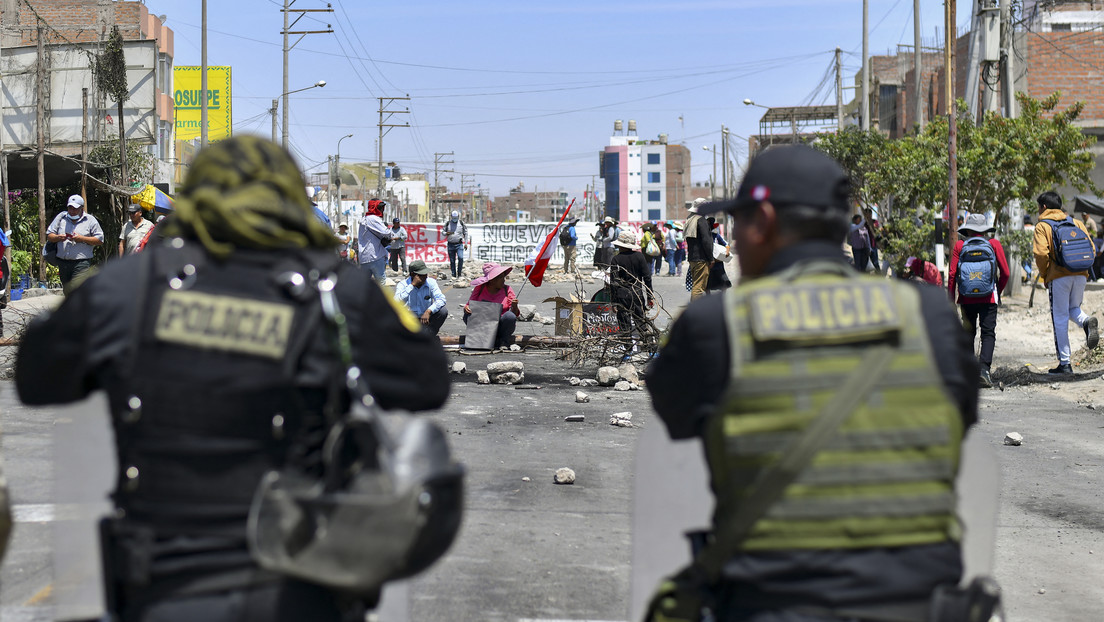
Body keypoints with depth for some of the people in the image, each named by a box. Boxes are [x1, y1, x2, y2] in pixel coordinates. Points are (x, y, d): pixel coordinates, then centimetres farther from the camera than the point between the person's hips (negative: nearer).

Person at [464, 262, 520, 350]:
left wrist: (514, 307, -25)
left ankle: (504, 342, -4)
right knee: (468, 316, -24)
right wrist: (467, 308, -18)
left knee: (510, 316, -31)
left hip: (500, 326, -1)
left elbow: (515, 313, -2)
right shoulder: (479, 288, 3)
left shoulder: (507, 289, 2)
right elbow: (469, 305, 6)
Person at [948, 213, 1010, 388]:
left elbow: (952, 274, -2)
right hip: (988, 299, -1)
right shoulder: (994, 244, 2)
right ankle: (984, 367, -20)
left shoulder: (959, 246, 2)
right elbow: (1005, 273, 1)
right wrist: (998, 292, 17)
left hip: (966, 299, 1)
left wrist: (952, 301, 4)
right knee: (988, 333, -1)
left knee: (968, 333, 15)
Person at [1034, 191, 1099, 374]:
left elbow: (1041, 253, -14)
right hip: (1080, 275, 4)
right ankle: (1087, 321, -13)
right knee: (1073, 309, 23)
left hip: (1058, 277, -4)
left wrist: (1044, 274, 0)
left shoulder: (1042, 226, 0)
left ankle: (1065, 364, 2)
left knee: (1060, 319, 2)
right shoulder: (1076, 222, 14)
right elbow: (1091, 249, 8)